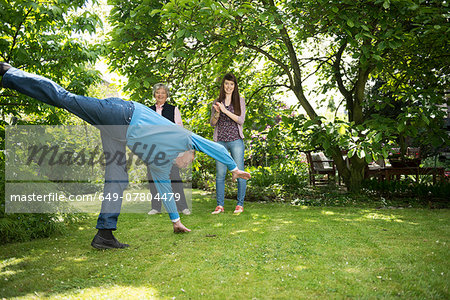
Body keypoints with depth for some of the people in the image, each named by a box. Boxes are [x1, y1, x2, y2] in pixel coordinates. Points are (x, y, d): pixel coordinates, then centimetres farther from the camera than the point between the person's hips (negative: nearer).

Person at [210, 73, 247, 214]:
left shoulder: (240, 101, 7)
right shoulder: (217, 102, 12)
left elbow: (241, 120, -5)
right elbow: (212, 123, 10)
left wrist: (225, 111, -14)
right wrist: (217, 113, -10)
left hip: (236, 140, -2)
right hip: (220, 141, 2)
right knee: (220, 174, 1)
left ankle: (240, 204, 8)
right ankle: (220, 205, 7)